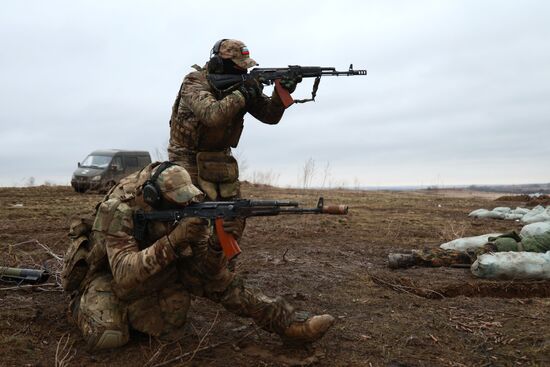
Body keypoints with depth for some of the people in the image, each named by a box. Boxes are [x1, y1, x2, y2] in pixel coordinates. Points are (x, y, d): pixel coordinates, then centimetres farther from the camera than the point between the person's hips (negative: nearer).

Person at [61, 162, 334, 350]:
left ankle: (283, 320, -18)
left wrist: (214, 243, -43)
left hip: (150, 274, 4)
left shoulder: (177, 210, -16)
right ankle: (80, 305, 3)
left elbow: (210, 270, -20)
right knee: (108, 336, -34)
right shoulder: (118, 210, -31)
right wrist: (173, 240, -50)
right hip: (104, 275, -4)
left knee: (200, 269, -21)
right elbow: (125, 275, -42)